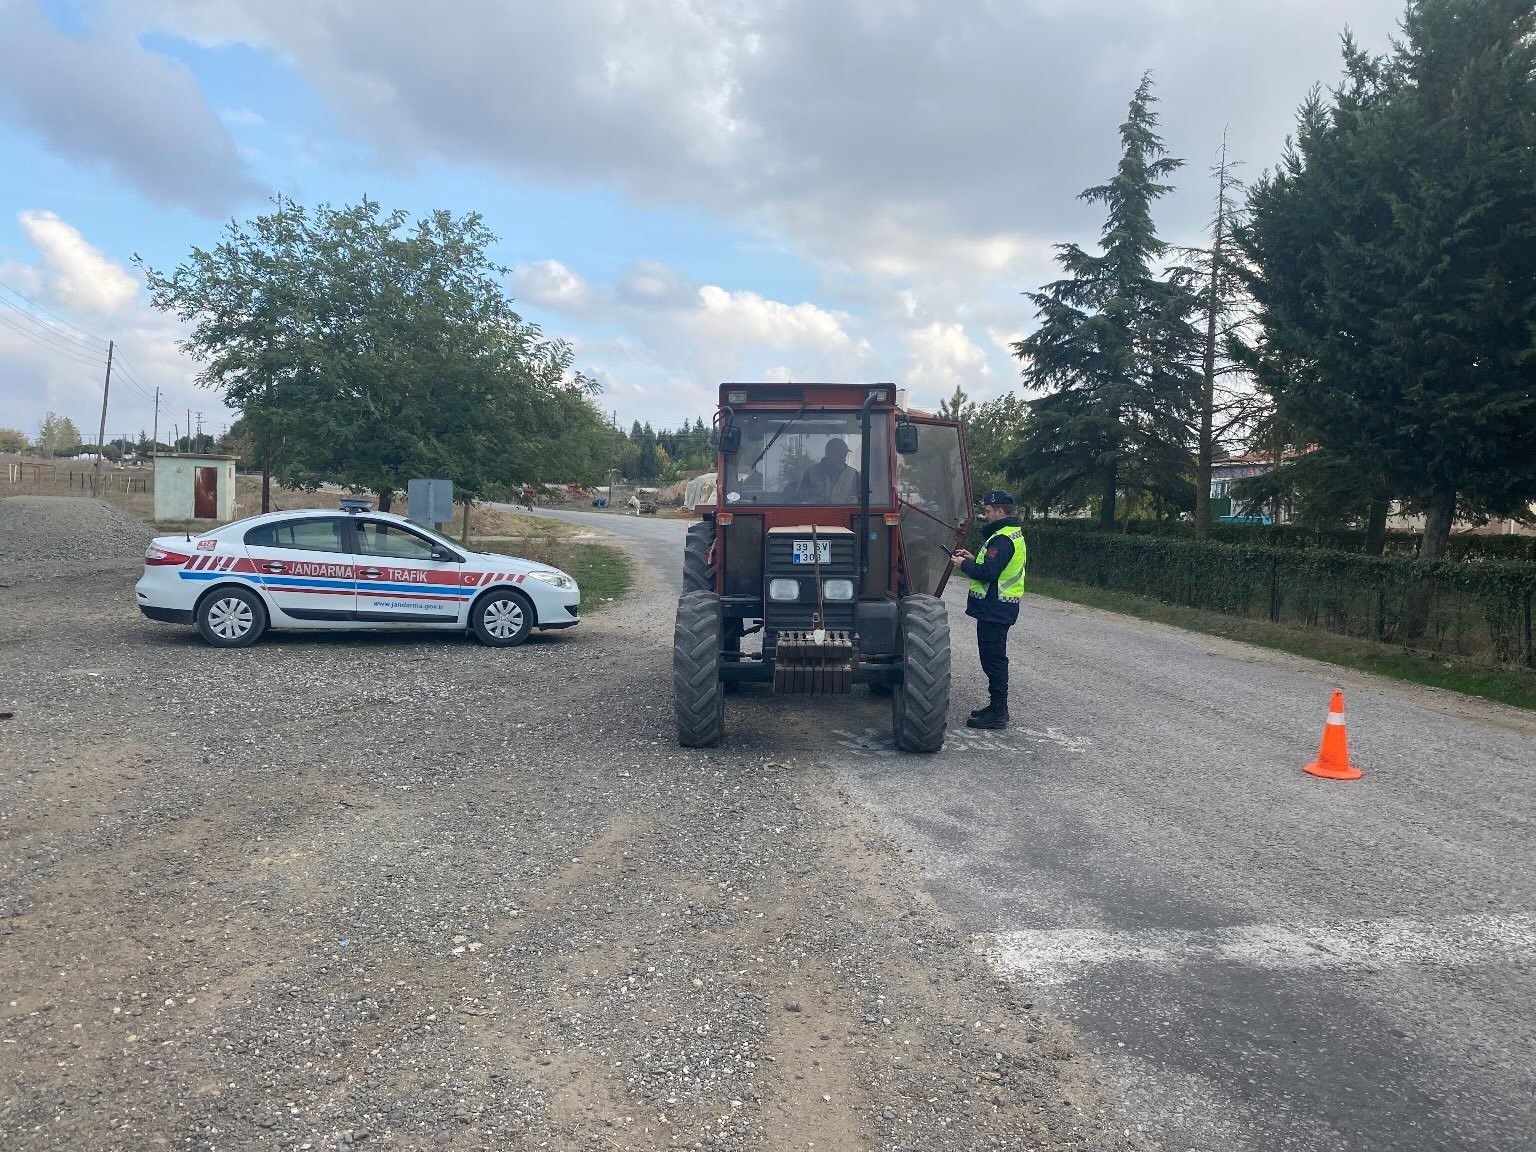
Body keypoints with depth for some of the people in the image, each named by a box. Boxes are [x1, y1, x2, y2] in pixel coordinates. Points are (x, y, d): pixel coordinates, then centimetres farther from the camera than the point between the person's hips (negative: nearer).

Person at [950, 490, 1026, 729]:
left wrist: (964, 564, -9)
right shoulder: (1013, 534, 16)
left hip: (995, 608, -11)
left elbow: (988, 573, -24)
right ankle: (996, 707, 25)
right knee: (993, 658, 17)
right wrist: (973, 559, 11)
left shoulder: (1003, 538, -18)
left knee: (993, 658, -6)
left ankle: (998, 713, -1)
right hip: (998, 607, 11)